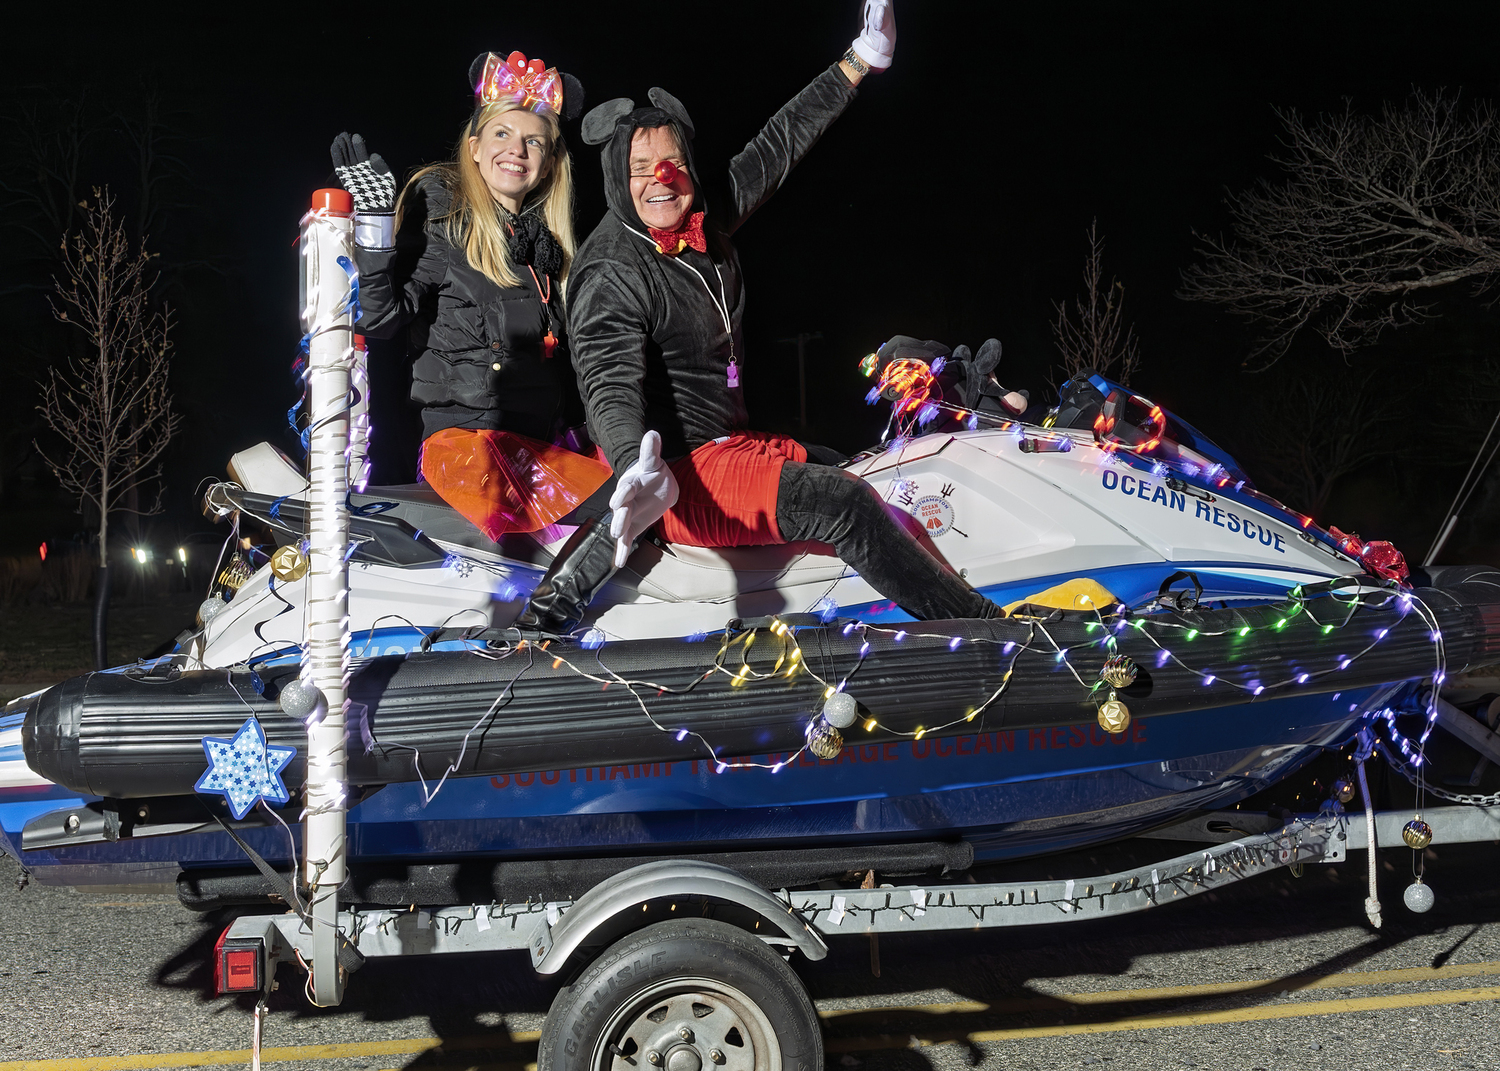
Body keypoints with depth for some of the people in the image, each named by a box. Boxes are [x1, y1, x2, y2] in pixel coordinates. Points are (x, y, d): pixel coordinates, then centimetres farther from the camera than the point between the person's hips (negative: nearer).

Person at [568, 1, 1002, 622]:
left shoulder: (703, 226, 7)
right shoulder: (613, 272, -16)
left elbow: (778, 146, 14)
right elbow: (610, 384, -30)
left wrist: (858, 63, 18)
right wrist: (637, 472, -50)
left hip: (731, 443, 10)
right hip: (678, 475, -10)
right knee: (845, 505, -23)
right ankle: (989, 626, -15)